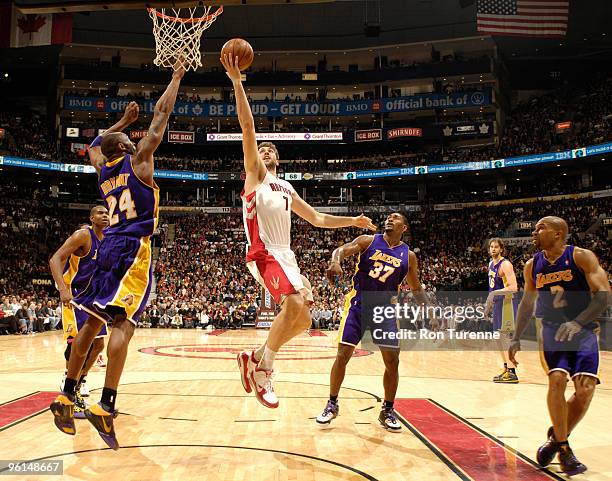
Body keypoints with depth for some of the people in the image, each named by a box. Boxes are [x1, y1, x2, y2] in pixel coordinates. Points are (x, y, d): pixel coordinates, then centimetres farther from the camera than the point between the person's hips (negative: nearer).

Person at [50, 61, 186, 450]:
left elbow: (94, 145, 40)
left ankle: (67, 396, 14)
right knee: (124, 321, -15)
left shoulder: (103, 170, 16)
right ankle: (106, 405, -24)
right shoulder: (138, 160, 1)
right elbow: (162, 115, 4)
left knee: (94, 321, 11)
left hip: (110, 247, 7)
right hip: (133, 248, -7)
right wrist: (177, 77, 15)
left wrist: (124, 121, 45)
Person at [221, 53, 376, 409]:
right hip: (264, 253, -8)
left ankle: (255, 358, 16)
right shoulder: (256, 176, 7)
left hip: (286, 256, 8)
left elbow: (317, 218, 29)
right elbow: (248, 126, -3)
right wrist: (237, 81, -9)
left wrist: (353, 221, 21)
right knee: (296, 304, -26)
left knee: (301, 318, 4)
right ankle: (263, 367, -12)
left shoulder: (287, 189, 26)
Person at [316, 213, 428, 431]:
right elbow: (341, 250, -15)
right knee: (342, 355, -5)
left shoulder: (408, 256, 5)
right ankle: (332, 404, 13)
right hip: (358, 304, -2)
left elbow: (416, 288, 15)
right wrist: (335, 262, -38)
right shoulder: (368, 241, -1)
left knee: (392, 360, -2)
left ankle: (387, 411, 16)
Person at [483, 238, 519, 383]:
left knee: (506, 336, -11)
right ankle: (506, 368, 22)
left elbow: (514, 288, -23)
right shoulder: (491, 264, 13)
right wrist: (488, 304, 21)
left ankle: (512, 373, -9)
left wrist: (496, 293, -31)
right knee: (498, 337, 13)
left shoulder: (505, 264, -15)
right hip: (497, 302, 9)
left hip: (507, 302, -9)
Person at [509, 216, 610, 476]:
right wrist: (516, 338, 12)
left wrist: (577, 322, -30)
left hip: (583, 330, -2)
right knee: (557, 380, -19)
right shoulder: (532, 266, 2)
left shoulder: (581, 257, -11)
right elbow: (527, 303, 14)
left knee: (585, 390, -11)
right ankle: (563, 448, -2)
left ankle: (556, 436, 17)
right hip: (552, 330, 2)